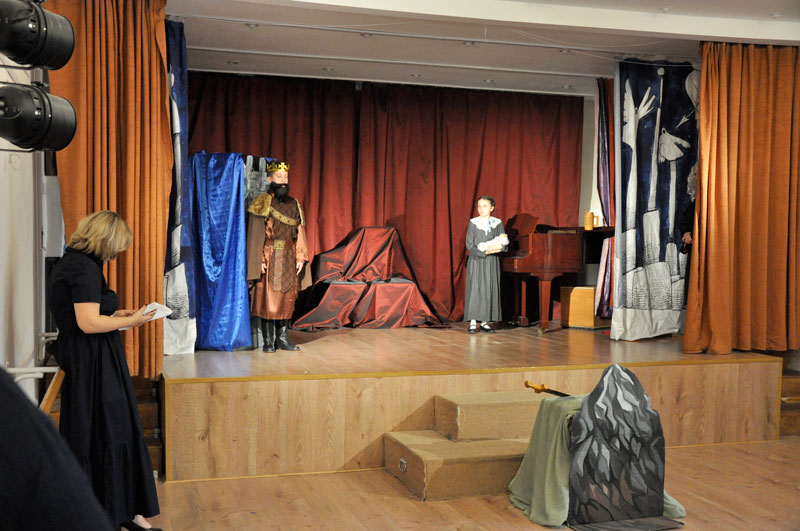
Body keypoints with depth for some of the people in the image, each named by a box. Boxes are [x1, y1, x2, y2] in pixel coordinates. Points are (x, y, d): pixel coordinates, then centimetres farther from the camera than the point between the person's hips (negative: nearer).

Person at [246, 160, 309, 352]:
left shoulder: (294, 204, 11)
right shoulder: (262, 203, -3)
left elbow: (299, 231, 11)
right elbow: (255, 233, -7)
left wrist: (300, 257, 4)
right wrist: (259, 260, -14)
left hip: (288, 258, 4)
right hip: (269, 257, -4)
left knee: (287, 297, 6)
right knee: (267, 297, -2)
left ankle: (283, 338, 15)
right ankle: (268, 341, 6)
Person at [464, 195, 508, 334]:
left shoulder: (497, 223, 4)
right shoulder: (473, 223, 0)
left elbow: (505, 243, 3)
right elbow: (469, 244, -5)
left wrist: (499, 247, -20)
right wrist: (484, 252, -17)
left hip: (491, 262, 2)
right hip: (476, 260, -2)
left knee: (489, 290, 2)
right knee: (474, 289, -5)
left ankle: (485, 322, 9)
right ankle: (473, 322, -1)